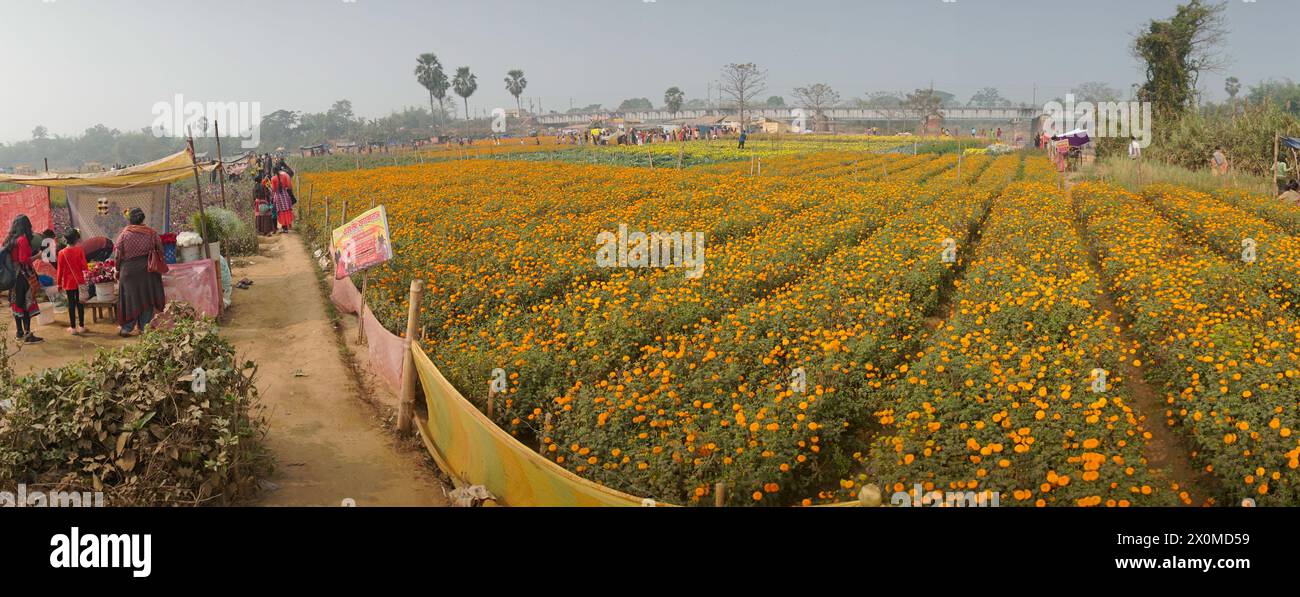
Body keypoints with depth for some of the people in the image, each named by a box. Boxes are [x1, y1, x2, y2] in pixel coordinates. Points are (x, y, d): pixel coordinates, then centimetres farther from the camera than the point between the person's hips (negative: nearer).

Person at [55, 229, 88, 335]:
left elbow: (60, 270, -3)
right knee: (80, 303, 7)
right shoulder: (79, 250, -8)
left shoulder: (62, 253, -6)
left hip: (68, 283, 0)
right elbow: (84, 266, -6)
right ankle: (81, 326, 11)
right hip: (79, 282, 0)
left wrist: (59, 284, 5)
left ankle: (73, 327, 7)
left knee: (71, 304, 4)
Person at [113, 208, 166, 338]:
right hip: (148, 272, 1)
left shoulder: (124, 233, -6)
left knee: (130, 299, 9)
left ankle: (126, 328, 13)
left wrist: (118, 270, 8)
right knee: (147, 300, 10)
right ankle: (143, 328, 14)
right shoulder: (152, 233, -3)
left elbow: (117, 255, -5)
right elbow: (160, 251, 2)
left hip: (129, 271, 0)